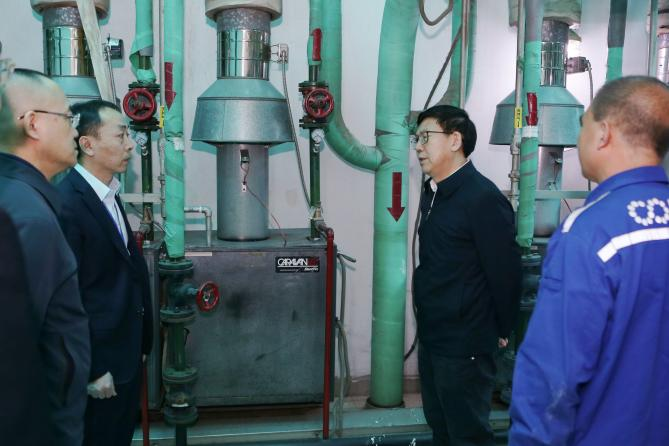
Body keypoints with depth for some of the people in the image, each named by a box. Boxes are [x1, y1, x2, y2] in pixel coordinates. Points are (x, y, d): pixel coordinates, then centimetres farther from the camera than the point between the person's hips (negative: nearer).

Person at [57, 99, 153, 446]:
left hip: (124, 352, 9)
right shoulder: (67, 203, -22)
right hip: (99, 360, -8)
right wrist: (92, 370, -17)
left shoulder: (108, 194, 7)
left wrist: (137, 345, 13)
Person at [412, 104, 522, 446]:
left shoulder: (483, 198, -20)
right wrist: (428, 324, 16)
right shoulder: (432, 192, 8)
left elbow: (505, 271, -17)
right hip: (431, 336, 9)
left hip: (465, 343, -8)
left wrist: (501, 331, -6)